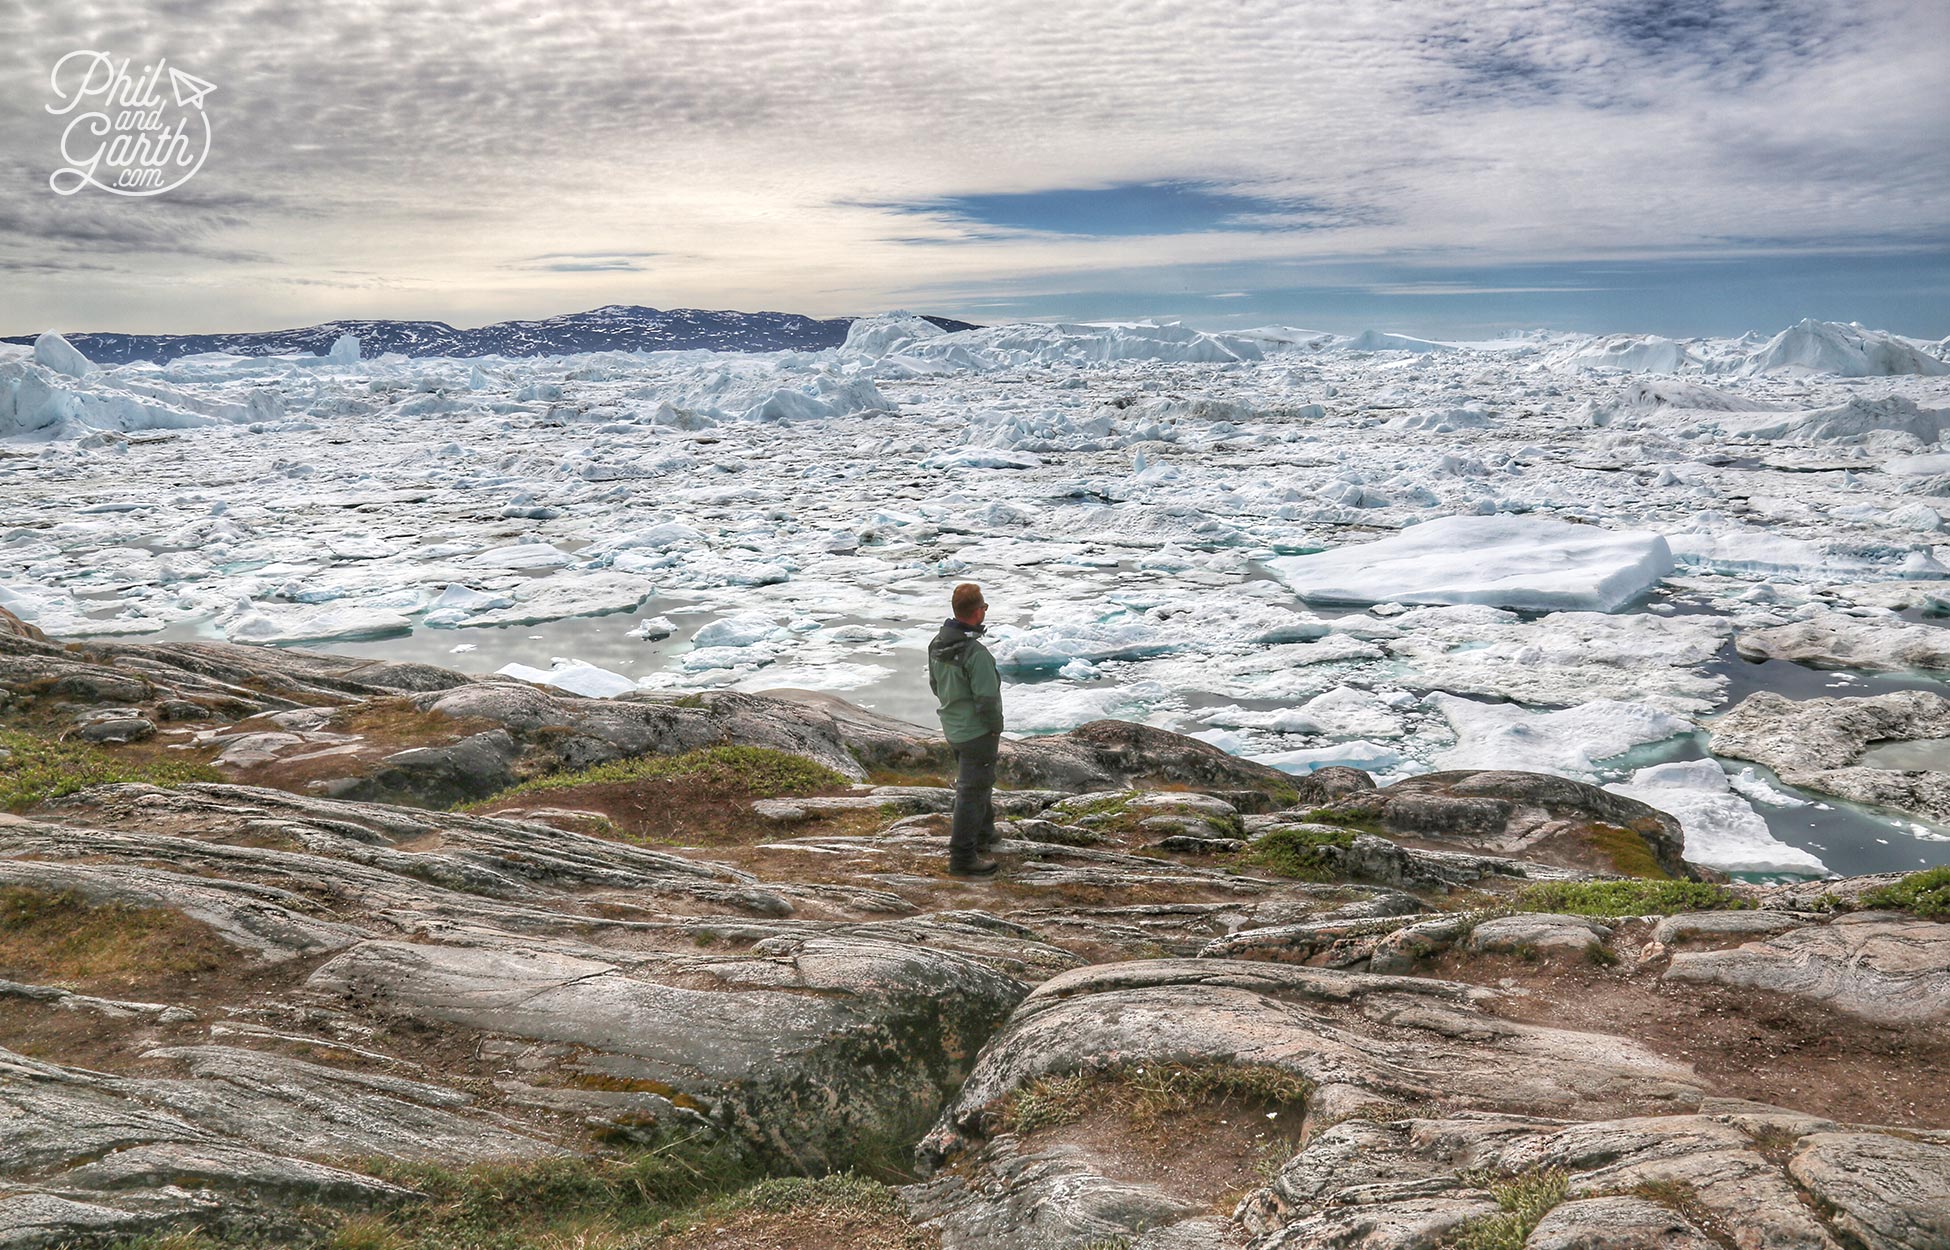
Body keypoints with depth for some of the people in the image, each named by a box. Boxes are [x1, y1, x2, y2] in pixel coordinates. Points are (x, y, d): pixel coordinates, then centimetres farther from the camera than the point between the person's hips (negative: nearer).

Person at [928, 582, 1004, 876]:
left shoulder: (937, 644, -2)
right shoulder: (975, 652, -29)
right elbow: (987, 698, -25)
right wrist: (995, 726, -9)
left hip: (952, 727, 9)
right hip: (977, 731, -9)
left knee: (976, 781, 27)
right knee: (973, 790, 2)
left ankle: (983, 833, 44)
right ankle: (962, 857, 9)